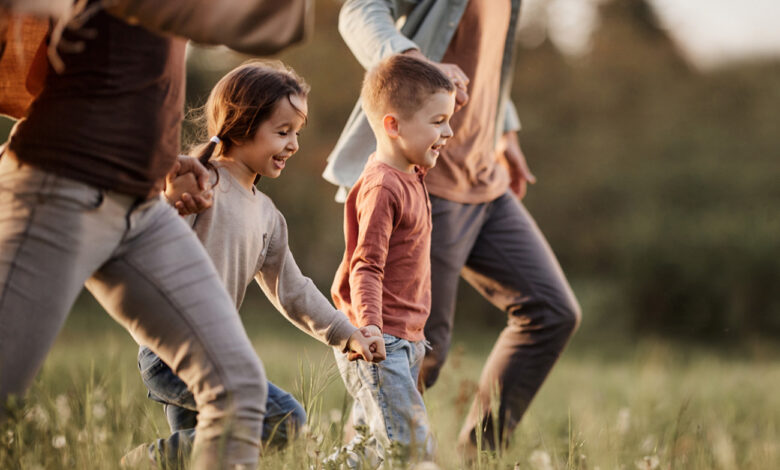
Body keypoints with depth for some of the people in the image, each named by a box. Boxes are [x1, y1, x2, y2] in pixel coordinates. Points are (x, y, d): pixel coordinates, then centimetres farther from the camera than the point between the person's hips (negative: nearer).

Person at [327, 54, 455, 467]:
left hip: (403, 343, 10)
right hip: (377, 345, -10)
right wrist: (369, 325, -33)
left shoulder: (410, 179, 14)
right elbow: (366, 267, -21)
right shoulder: (382, 188, -16)